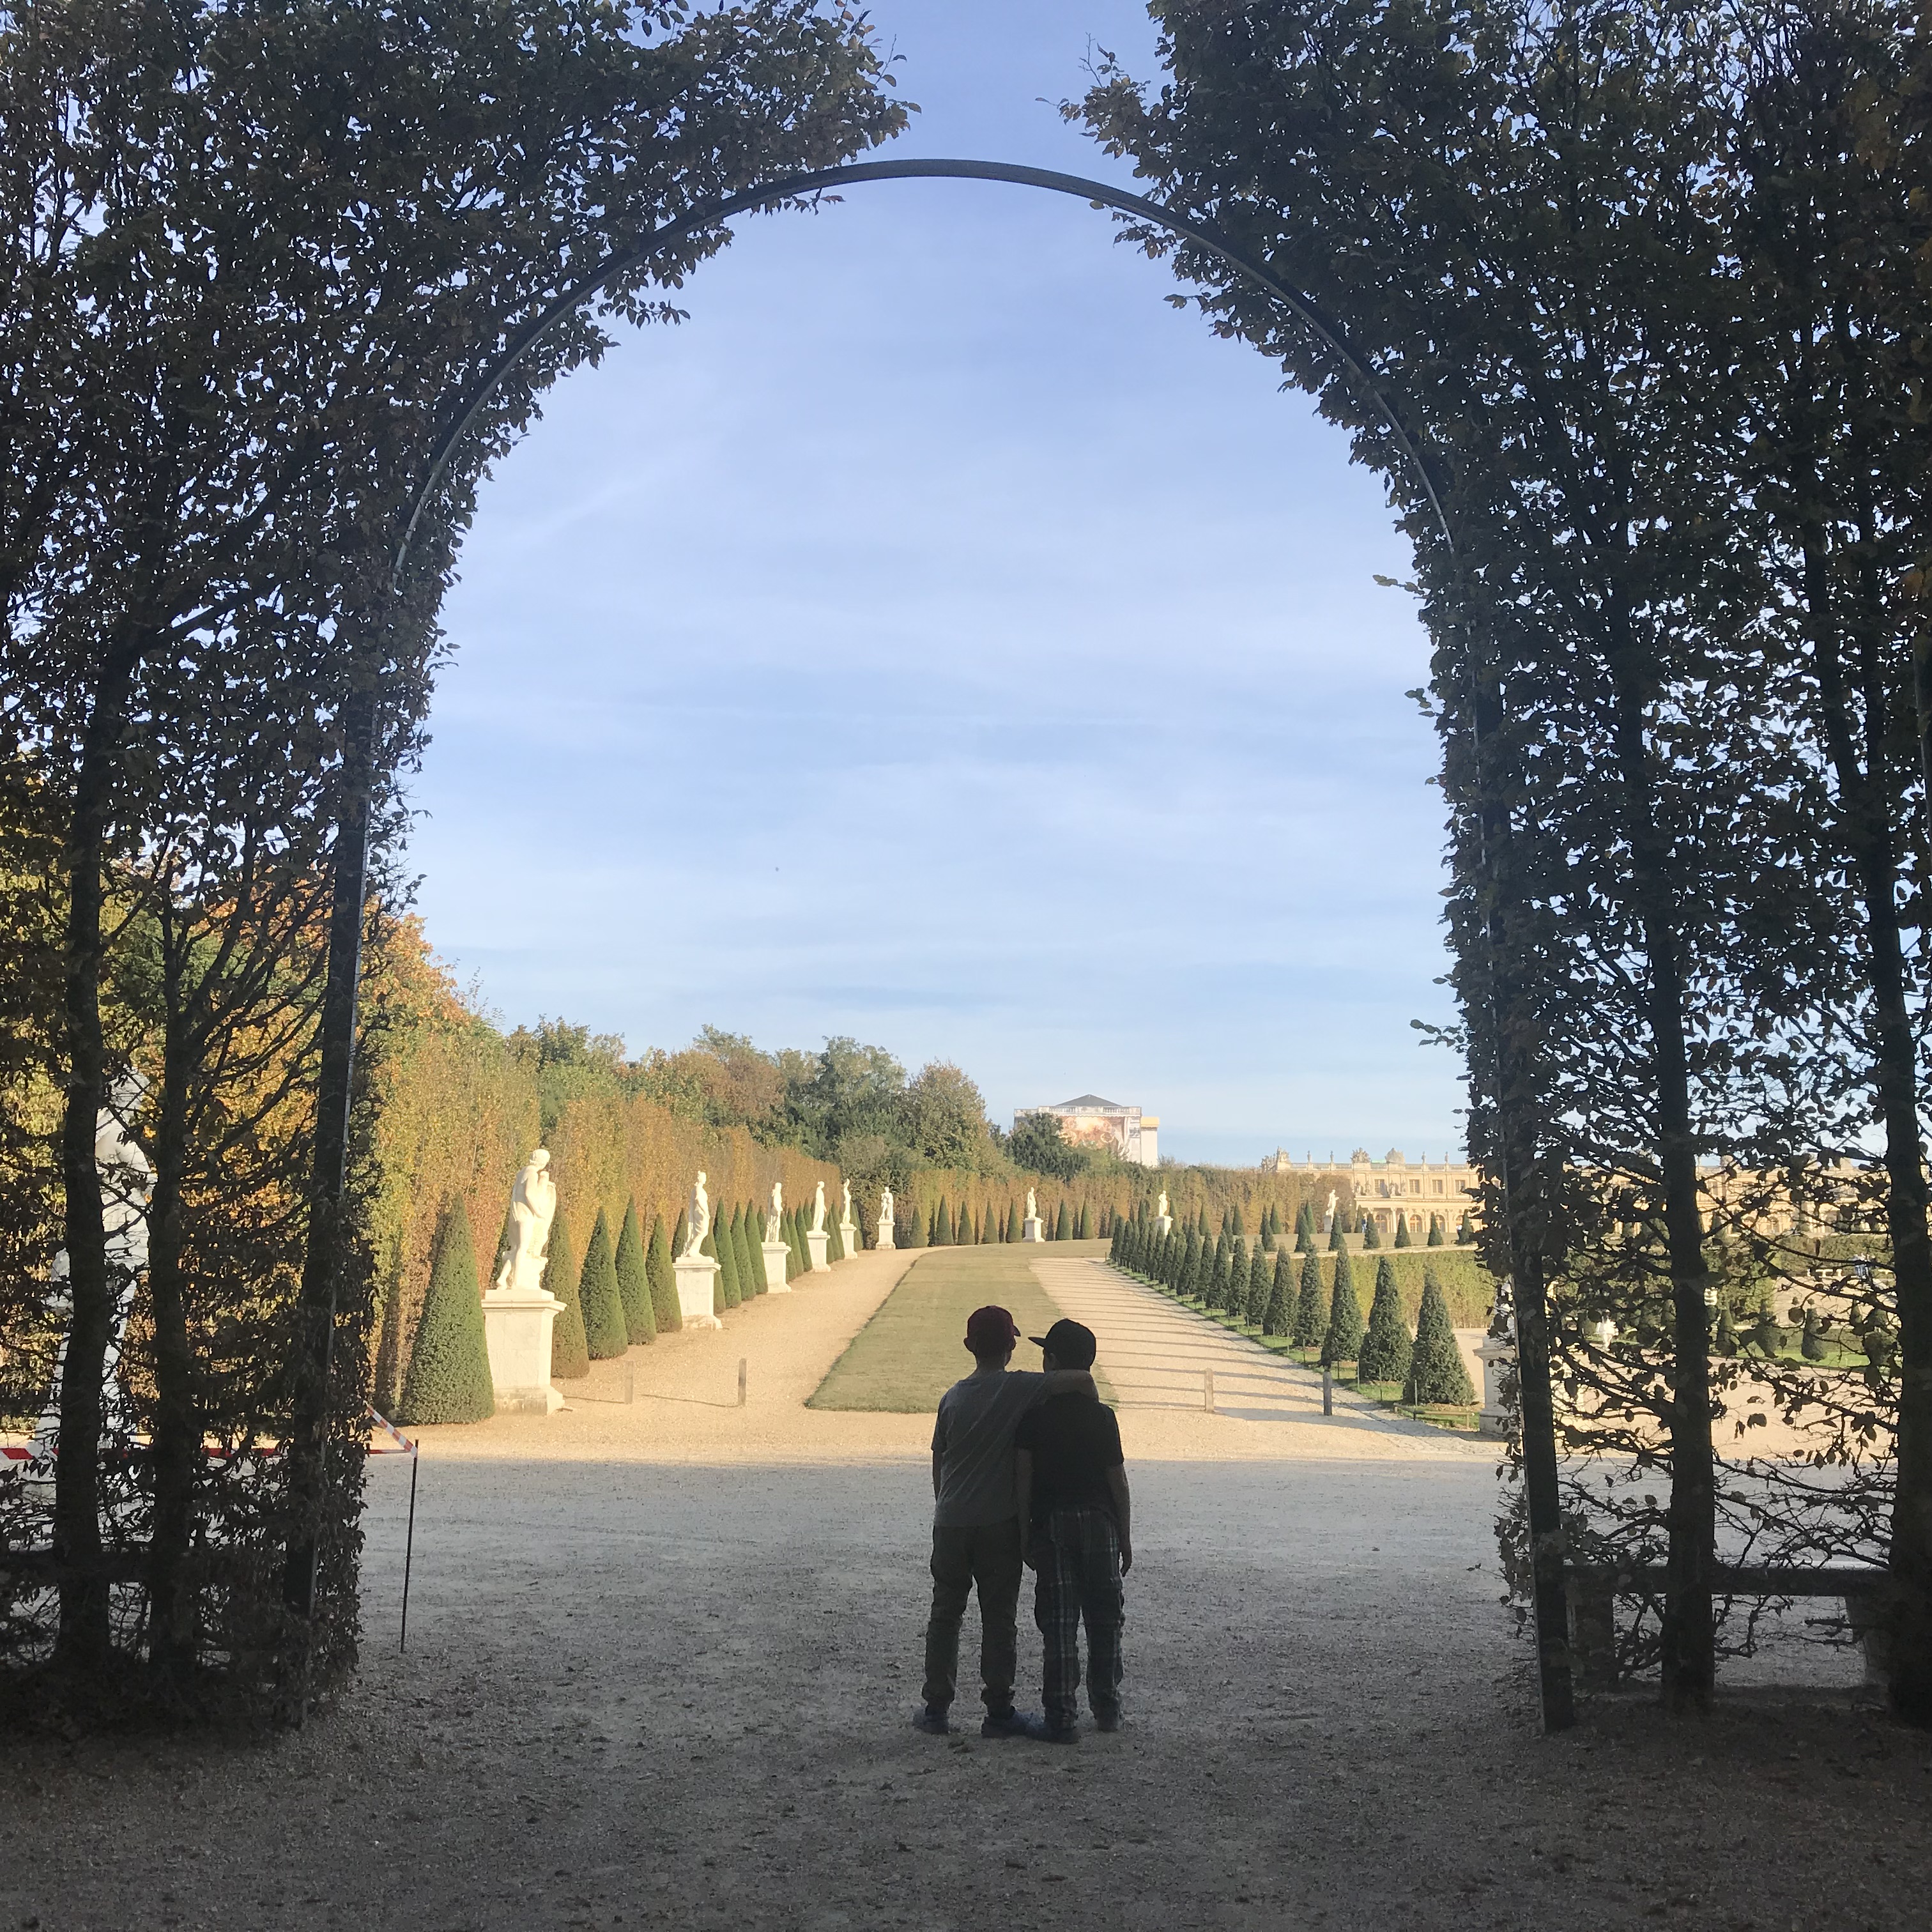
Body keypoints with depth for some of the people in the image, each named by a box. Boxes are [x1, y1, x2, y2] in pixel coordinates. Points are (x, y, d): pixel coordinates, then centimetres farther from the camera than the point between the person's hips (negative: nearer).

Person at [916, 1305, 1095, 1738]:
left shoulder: (953, 1397, 3)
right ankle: (999, 1712, 11)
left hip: (951, 1523, 3)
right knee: (999, 1619, 6)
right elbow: (1081, 1378, -19)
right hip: (999, 1524, -3)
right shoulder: (1018, 1388, -10)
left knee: (945, 1614, 12)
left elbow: (938, 1462, 9)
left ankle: (935, 1708, 17)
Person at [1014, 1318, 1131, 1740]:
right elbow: (1118, 1483, 0)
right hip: (1099, 1520, 1)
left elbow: (1022, 1477, -8)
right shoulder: (1102, 1416, -3)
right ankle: (1107, 1708, 23)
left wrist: (1025, 1533, 0)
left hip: (1051, 1523, -1)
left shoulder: (1033, 1414, -6)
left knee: (1058, 1625, 2)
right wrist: (1126, 1539, 8)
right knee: (1104, 1619, 14)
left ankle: (1062, 1717, 1)